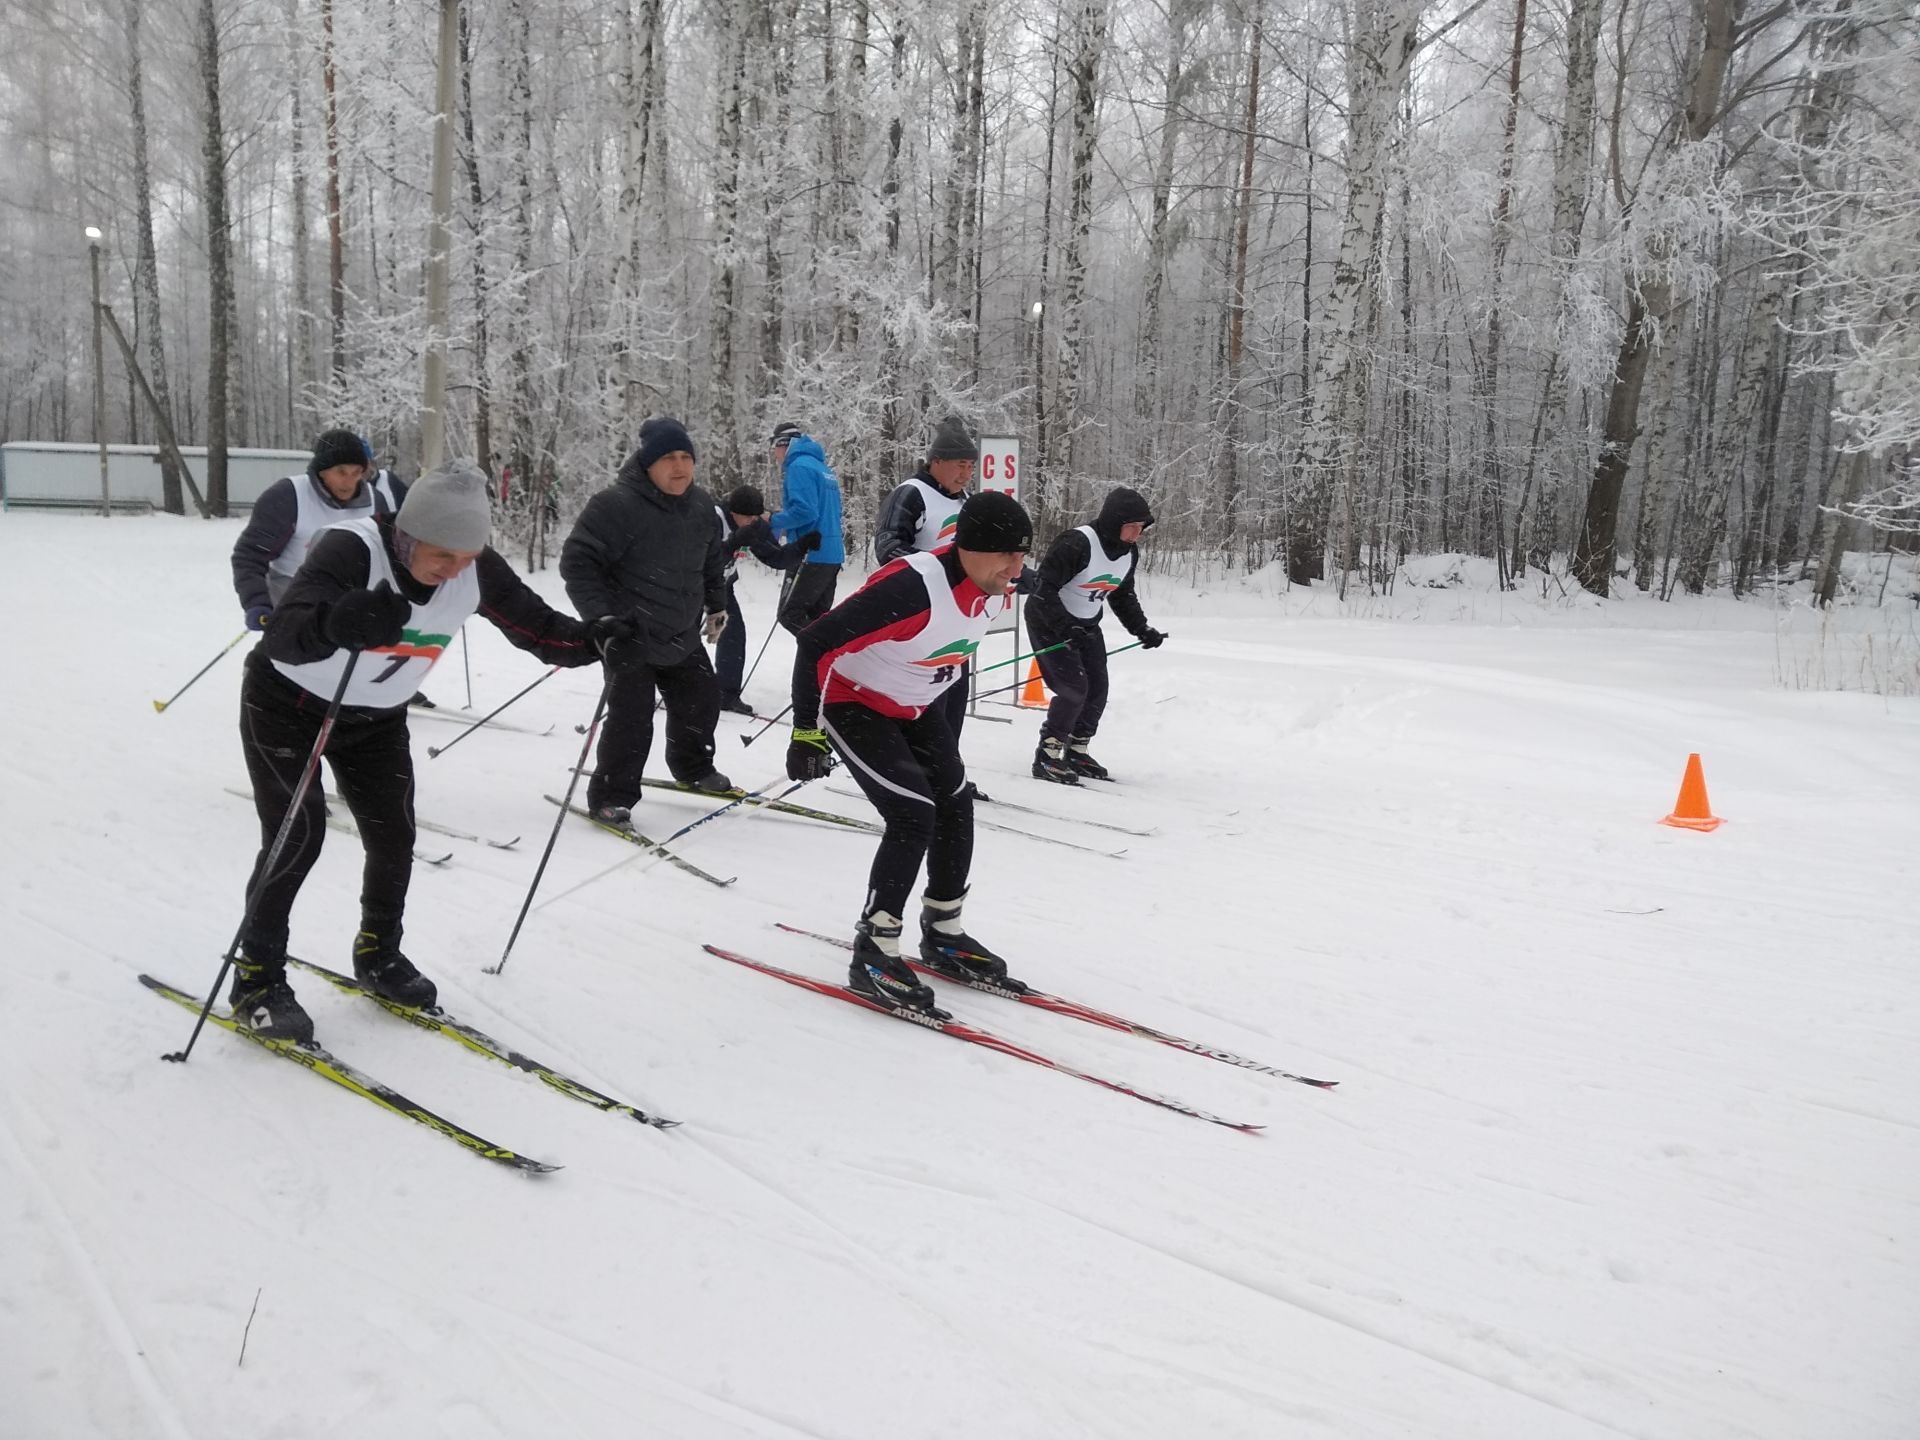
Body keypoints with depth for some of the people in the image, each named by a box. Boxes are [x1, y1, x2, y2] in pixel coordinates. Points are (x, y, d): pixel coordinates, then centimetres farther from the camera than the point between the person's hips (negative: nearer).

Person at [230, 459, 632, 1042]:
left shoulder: (475, 569, -19)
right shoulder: (351, 550, -35)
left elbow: (534, 623, -10)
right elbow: (283, 636, -48)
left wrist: (591, 640, -30)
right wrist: (341, 622, -69)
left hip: (377, 717, 5)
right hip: (287, 704, -5)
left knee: (394, 836, 3)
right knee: (296, 836, -12)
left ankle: (378, 954, 27)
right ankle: (257, 979, 5)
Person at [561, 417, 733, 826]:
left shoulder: (701, 505, 3)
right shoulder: (616, 505, -20)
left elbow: (713, 561, 20)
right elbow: (577, 562, -19)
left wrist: (717, 605, 22)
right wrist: (600, 616, -24)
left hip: (683, 635, 7)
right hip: (630, 638, -7)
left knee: (701, 701, 19)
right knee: (632, 718, -10)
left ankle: (693, 767, 45)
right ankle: (611, 796, 7)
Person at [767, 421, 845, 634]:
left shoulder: (799, 466, -11)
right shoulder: (821, 466, 19)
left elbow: (805, 511, -21)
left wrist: (773, 522, -7)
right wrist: (784, 516, 18)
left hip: (814, 556, -9)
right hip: (832, 553, 9)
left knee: (790, 615, -7)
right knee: (816, 617, 12)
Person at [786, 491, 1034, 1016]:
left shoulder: (996, 595, -10)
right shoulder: (912, 589, -36)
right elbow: (818, 643, -33)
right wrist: (808, 730, -29)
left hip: (915, 706, 8)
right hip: (854, 702, -8)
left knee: (955, 805, 7)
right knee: (913, 816, -17)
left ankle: (943, 934, 24)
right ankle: (873, 956, -5)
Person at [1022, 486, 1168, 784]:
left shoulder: (1128, 552, -2)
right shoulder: (1077, 544, -29)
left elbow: (1123, 596, 12)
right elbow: (1044, 589, -29)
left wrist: (1142, 629, 3)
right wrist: (1065, 628, -37)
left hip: (1086, 625, 8)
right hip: (1050, 622, -8)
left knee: (1097, 690, 6)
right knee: (1074, 688, -16)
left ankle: (1076, 752, 23)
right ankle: (1047, 758, -5)